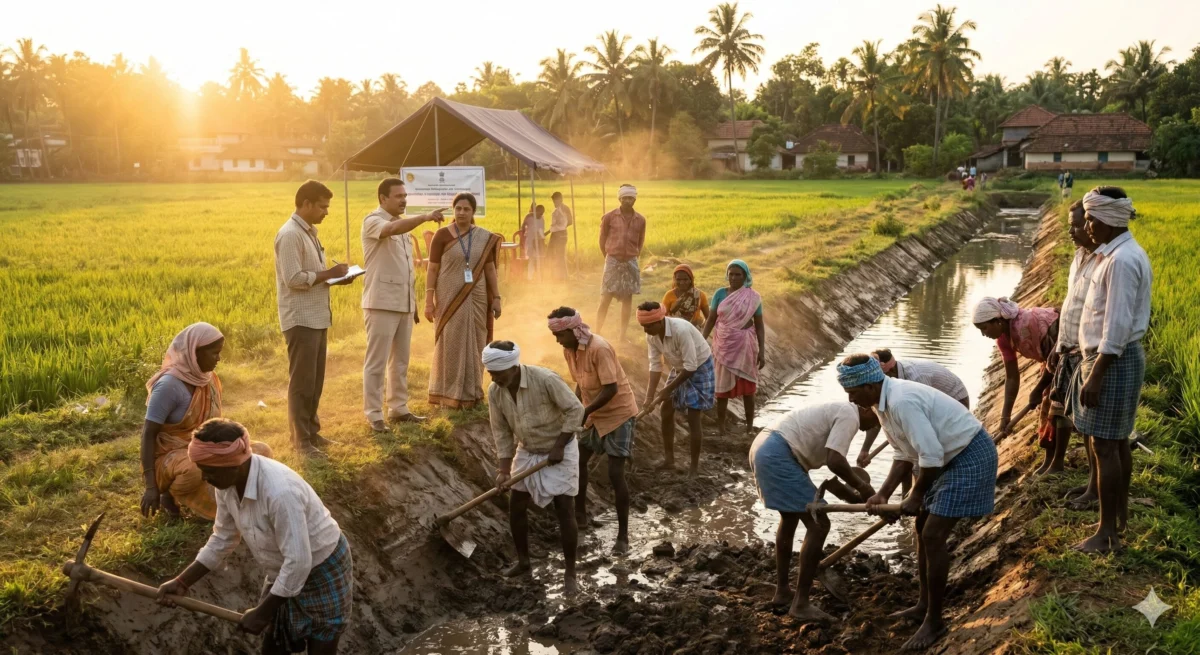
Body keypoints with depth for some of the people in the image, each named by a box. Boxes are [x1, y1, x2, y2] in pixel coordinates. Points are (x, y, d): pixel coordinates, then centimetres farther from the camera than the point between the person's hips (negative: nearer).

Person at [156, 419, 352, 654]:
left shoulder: (280, 491, -38)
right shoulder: (228, 484, -12)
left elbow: (298, 562, -34)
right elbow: (223, 539, 5)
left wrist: (263, 612, -24)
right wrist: (182, 582, 0)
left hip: (323, 572, -8)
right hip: (285, 573, 8)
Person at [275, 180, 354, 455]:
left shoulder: (309, 232, 15)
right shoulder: (290, 235, -16)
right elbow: (294, 279, -23)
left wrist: (334, 277, 4)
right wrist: (329, 274, -15)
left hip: (317, 317, 9)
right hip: (301, 320, -9)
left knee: (315, 380, 15)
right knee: (302, 381, -2)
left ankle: (311, 431, 25)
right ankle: (301, 439, 6)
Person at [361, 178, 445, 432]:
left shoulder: (403, 224, 15)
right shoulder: (372, 221, -9)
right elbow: (393, 229, -34)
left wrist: (414, 302, 18)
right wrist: (425, 217, -44)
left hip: (403, 303, 8)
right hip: (382, 303, -8)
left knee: (400, 360, 14)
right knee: (376, 362, -3)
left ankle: (398, 409, 23)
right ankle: (374, 414, 2)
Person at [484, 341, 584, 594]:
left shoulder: (545, 379, -30)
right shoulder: (494, 392, -14)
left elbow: (575, 410, -22)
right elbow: (501, 432, -4)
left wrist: (559, 446, -21)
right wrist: (504, 470, -10)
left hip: (559, 451, -5)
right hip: (527, 452, 5)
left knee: (565, 511, -6)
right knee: (516, 507, 8)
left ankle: (570, 572, 5)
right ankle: (523, 561, 28)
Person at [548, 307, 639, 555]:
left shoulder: (599, 348, -28)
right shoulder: (569, 350, -2)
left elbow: (611, 389, -29)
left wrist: (584, 412, -29)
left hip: (619, 413, -9)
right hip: (596, 414, 9)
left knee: (615, 474, -11)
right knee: (578, 461, 16)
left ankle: (623, 536, -1)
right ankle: (580, 514, 37)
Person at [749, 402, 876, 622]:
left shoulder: (839, 411, 24)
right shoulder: (849, 416, -6)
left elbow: (825, 460, 26)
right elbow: (834, 460, -17)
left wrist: (847, 493, 23)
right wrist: (861, 486, -2)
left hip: (763, 448, 11)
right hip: (778, 455, -11)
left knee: (790, 516, 28)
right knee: (818, 525, -5)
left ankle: (781, 591, 37)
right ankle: (800, 604, -1)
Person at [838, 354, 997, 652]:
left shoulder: (902, 402, -29)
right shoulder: (883, 401, 3)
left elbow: (931, 455, -29)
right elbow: (905, 454, 10)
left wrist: (916, 496, -14)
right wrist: (883, 494, 1)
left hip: (971, 457, -10)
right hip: (951, 456, 10)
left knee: (933, 536, -10)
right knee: (923, 529, 17)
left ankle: (934, 620, 3)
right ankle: (924, 605, 31)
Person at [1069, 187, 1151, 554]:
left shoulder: (1121, 261, -21)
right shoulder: (1120, 253, 11)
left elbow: (1117, 327, -24)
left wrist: (1095, 376, -23)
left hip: (1114, 360, -10)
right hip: (1119, 357, 10)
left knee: (1104, 444, -5)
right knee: (1118, 441, 17)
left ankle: (1108, 532, 2)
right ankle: (1119, 517, 29)